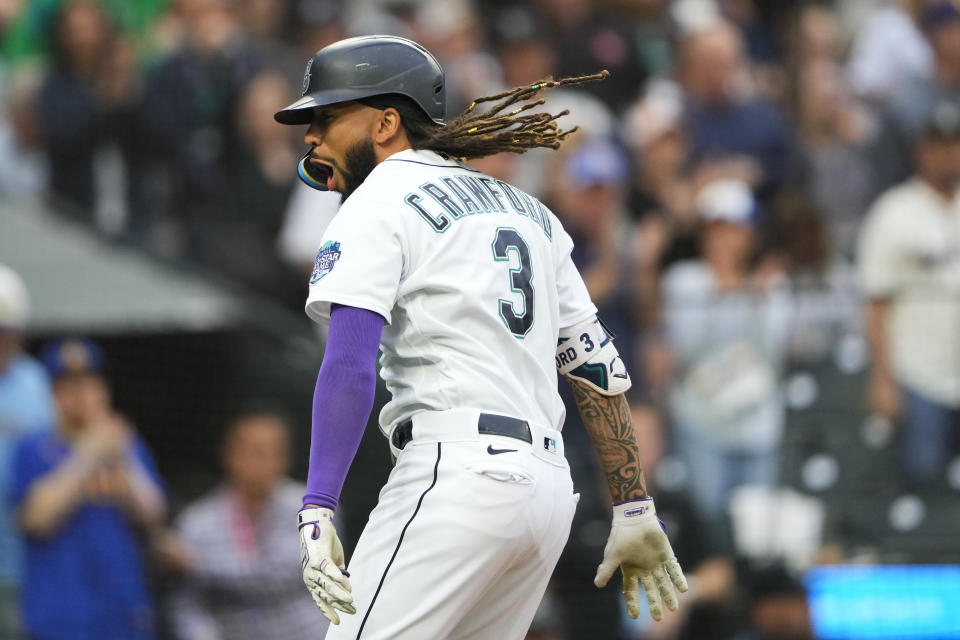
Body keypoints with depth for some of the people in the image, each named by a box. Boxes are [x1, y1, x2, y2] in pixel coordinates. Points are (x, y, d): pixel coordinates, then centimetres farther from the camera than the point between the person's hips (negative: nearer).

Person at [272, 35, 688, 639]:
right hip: (549, 487, 8)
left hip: (457, 472, -8)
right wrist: (635, 510, 20)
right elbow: (599, 368, 20)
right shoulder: (527, 210, 24)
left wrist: (317, 509, -22)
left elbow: (350, 368, -14)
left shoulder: (376, 205, 1)